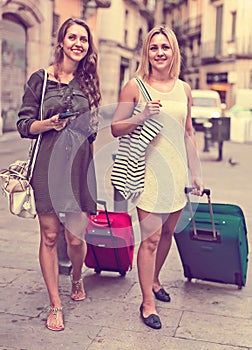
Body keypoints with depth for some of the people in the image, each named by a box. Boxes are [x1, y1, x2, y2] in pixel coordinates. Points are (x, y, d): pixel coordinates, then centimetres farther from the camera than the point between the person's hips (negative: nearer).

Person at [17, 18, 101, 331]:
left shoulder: (89, 81, 13)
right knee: (49, 236, 1)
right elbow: (24, 125, 1)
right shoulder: (40, 79, 3)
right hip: (48, 163, -2)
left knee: (76, 237, 3)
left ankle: (76, 279, 36)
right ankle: (55, 304, 16)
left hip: (80, 165, 2)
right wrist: (48, 124, -14)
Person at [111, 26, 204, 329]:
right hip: (149, 170, -4)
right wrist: (142, 117, -20)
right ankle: (147, 302, 11)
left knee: (167, 233, 14)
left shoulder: (183, 89, 10)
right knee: (150, 238, -4)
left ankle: (154, 280, 38)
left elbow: (188, 133, 15)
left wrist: (195, 173, 14)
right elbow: (115, 128, -2)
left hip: (178, 172, 5)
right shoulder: (134, 86, -3)